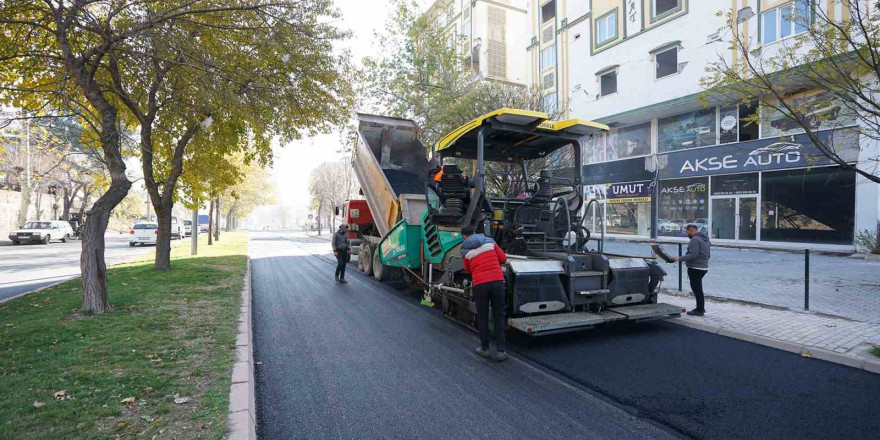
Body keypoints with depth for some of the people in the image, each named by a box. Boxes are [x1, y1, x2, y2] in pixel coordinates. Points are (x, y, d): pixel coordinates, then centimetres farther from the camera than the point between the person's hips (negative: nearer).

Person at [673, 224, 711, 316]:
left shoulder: (695, 239, -16)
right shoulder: (705, 239, 16)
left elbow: (693, 254, -26)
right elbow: (707, 255, 22)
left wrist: (679, 258, -26)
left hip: (696, 268, -10)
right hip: (703, 267, 10)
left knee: (696, 288, -3)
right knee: (698, 288, 19)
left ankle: (700, 310, 3)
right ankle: (701, 308, 26)